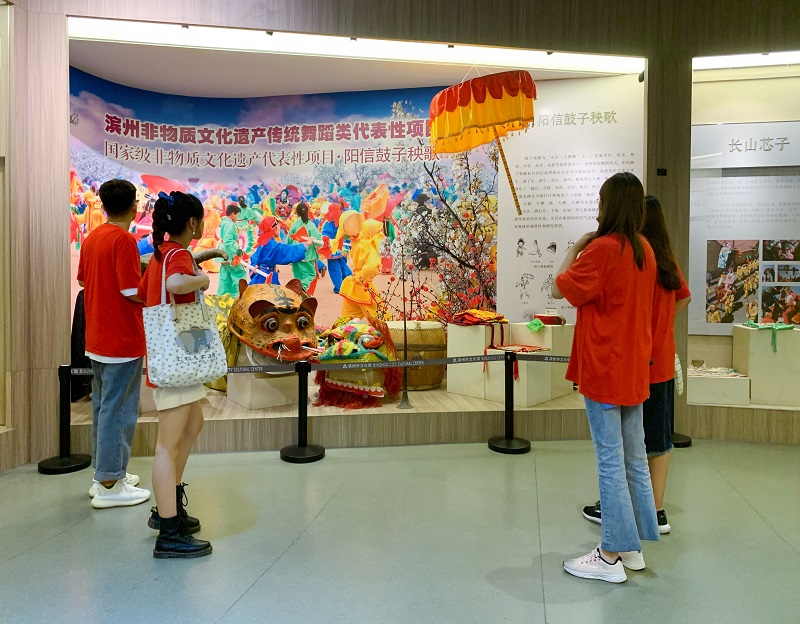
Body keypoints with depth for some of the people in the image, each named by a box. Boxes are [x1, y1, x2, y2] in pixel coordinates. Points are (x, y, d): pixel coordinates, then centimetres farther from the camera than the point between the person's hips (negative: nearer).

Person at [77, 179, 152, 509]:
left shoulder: (92, 237, 9)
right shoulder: (124, 240, -17)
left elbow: (84, 280, 17)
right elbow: (132, 292, -21)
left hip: (96, 339, 9)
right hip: (122, 340, -9)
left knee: (102, 406, 16)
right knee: (119, 410, -2)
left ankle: (104, 474, 27)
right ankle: (109, 485, 6)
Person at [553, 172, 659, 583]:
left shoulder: (603, 248, -16)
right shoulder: (644, 250, 9)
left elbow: (559, 289, -13)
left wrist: (577, 247, 0)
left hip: (604, 369, -8)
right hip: (633, 368, 8)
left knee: (610, 462, -2)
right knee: (634, 458, 13)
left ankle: (611, 556, 7)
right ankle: (632, 545, 25)